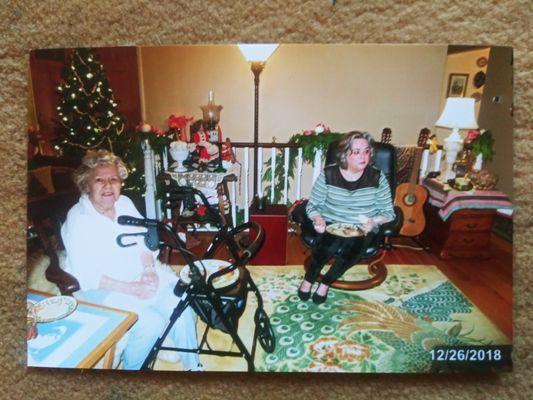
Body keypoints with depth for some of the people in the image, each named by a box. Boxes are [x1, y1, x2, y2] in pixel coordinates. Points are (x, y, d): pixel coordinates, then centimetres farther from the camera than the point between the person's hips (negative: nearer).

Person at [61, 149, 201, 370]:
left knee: (182, 309, -14)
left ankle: (194, 366, 8)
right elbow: (86, 275, -18)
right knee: (151, 322, -24)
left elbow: (144, 241, 9)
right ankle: (131, 368, 6)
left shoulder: (125, 203, 4)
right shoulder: (78, 219, -13)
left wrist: (149, 269, -11)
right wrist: (132, 289, -22)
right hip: (104, 288, -5)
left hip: (142, 275, 5)